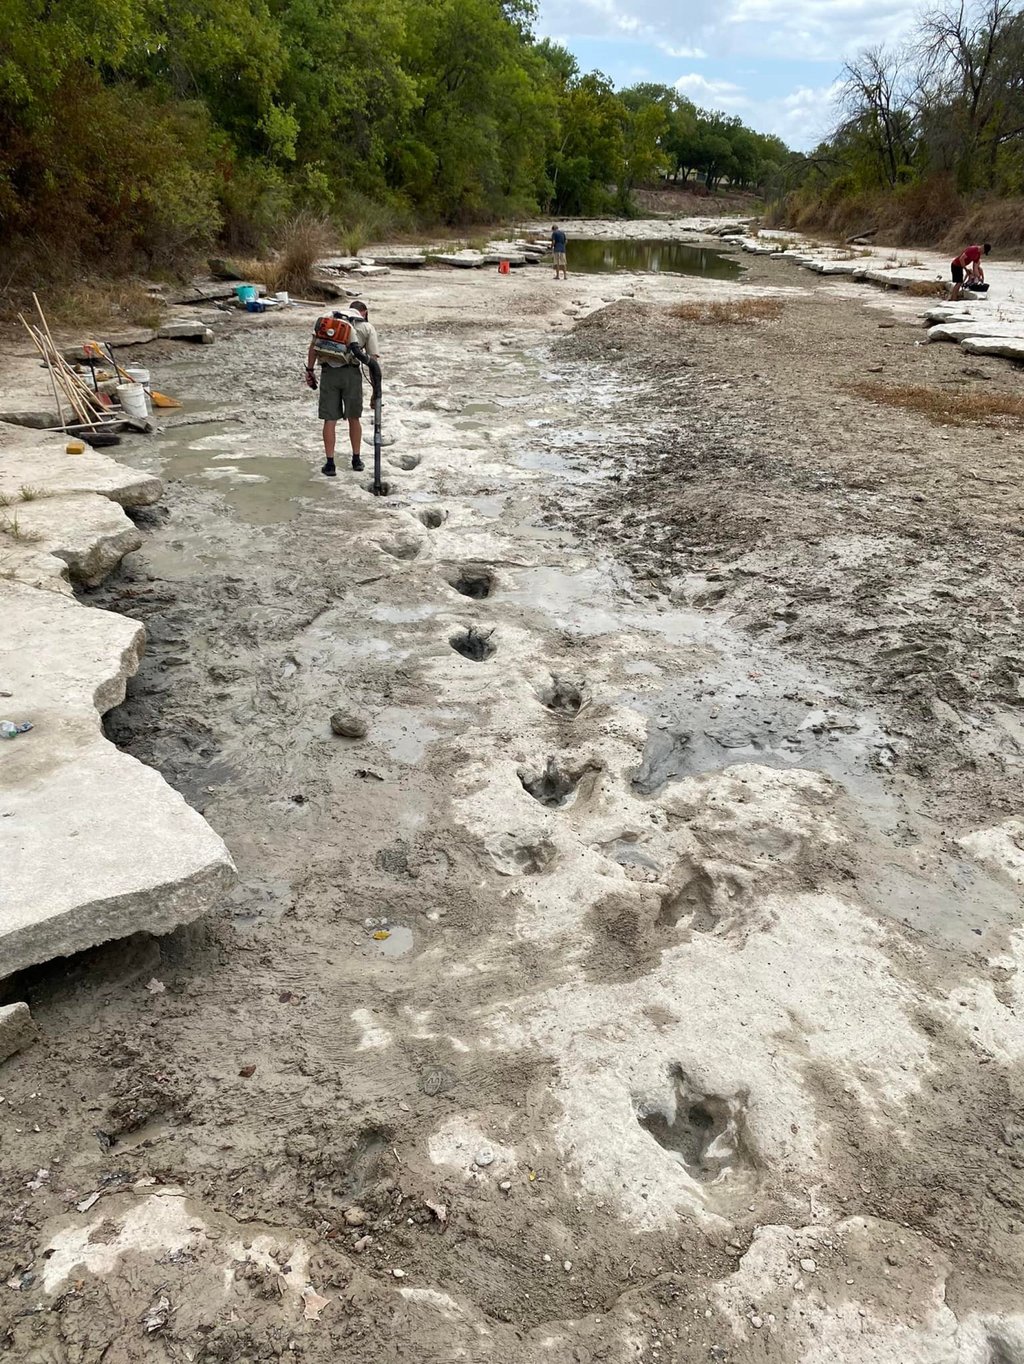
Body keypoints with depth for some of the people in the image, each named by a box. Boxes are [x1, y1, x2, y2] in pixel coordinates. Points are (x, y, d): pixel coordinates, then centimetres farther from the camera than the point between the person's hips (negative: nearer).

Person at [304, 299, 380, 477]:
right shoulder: (368, 327, 9)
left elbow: (313, 346, 5)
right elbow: (373, 358, 4)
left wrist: (309, 370, 10)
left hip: (329, 371, 1)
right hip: (351, 372, -1)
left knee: (330, 419, 6)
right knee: (354, 418, 15)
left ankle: (330, 464, 7)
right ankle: (357, 460, 25)